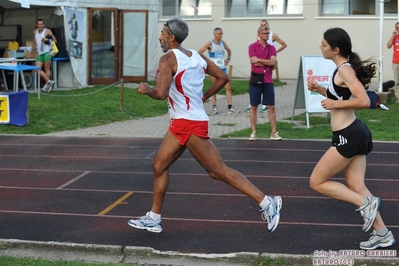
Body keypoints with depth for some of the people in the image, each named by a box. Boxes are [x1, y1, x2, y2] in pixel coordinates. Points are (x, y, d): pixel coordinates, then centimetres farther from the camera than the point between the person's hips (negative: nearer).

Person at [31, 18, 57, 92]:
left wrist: (47, 40, -20)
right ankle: (49, 81, -5)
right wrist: (32, 52, 25)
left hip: (47, 52, -6)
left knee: (47, 69, -7)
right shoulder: (35, 32, 16)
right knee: (37, 69, -6)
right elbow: (34, 43, 27)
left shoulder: (47, 31, 0)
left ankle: (47, 84, -3)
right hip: (40, 54, 6)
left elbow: (55, 40, -4)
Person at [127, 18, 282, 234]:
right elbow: (223, 78, 14)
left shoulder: (168, 59, -14)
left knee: (219, 171, -5)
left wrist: (146, 89, -5)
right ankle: (153, 219, 21)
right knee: (159, 165, 14)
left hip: (189, 124, -9)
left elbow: (161, 93, -26)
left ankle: (267, 203, -4)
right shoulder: (196, 56, 11)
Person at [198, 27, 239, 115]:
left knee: (228, 87, -3)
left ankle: (230, 107, -2)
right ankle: (214, 107, 9)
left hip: (223, 68, 5)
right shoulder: (210, 44, -8)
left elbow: (229, 50, 27)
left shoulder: (223, 43, 7)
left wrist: (228, 58, 13)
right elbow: (199, 52, -10)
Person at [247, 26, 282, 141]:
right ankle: (253, 132, 9)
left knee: (271, 107, 2)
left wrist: (259, 60, -9)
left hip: (268, 81, 3)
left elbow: (273, 62, -5)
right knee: (253, 107, 3)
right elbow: (254, 61, -13)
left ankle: (274, 133, 6)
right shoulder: (252, 47, 0)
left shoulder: (271, 48, 9)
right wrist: (268, 63, -5)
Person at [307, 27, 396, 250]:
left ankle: (366, 202, 0)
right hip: (355, 133, 10)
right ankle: (383, 234, 17)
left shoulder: (345, 69, -17)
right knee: (355, 187, 13)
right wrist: (319, 89, 11)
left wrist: (334, 104, -18)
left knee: (317, 182, 1)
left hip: (349, 137, -10)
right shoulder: (343, 68, 11)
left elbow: (364, 101, -26)